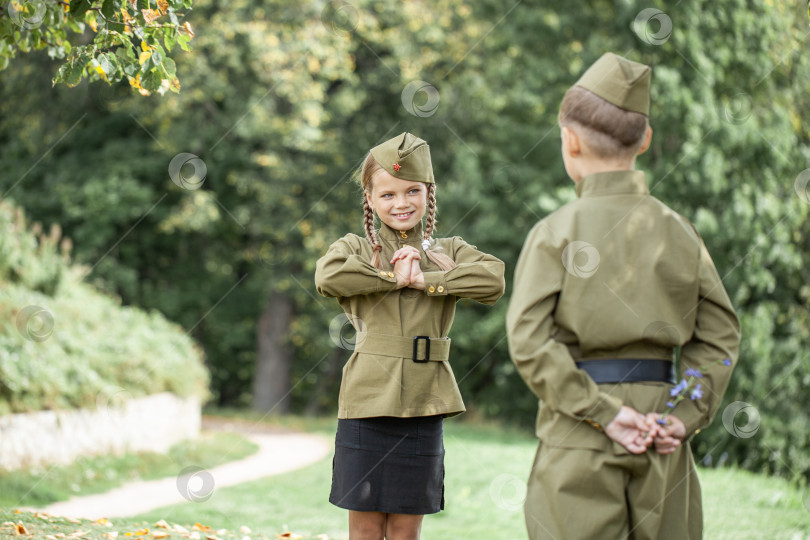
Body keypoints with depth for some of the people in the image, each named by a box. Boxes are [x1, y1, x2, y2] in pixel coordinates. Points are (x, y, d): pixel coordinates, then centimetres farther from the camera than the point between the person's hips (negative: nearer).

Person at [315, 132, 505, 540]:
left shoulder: (449, 251, 10)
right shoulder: (355, 248, 7)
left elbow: (493, 280, -10)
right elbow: (327, 277, -16)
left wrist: (423, 280, -14)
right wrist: (395, 277, -12)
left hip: (424, 404, 1)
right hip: (367, 402, -1)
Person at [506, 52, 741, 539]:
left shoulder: (555, 233, -6)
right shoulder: (678, 231, 5)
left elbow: (530, 341, -15)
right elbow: (721, 335, 3)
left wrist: (604, 412, -13)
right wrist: (688, 415, -1)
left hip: (579, 440, -3)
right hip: (662, 439, 3)